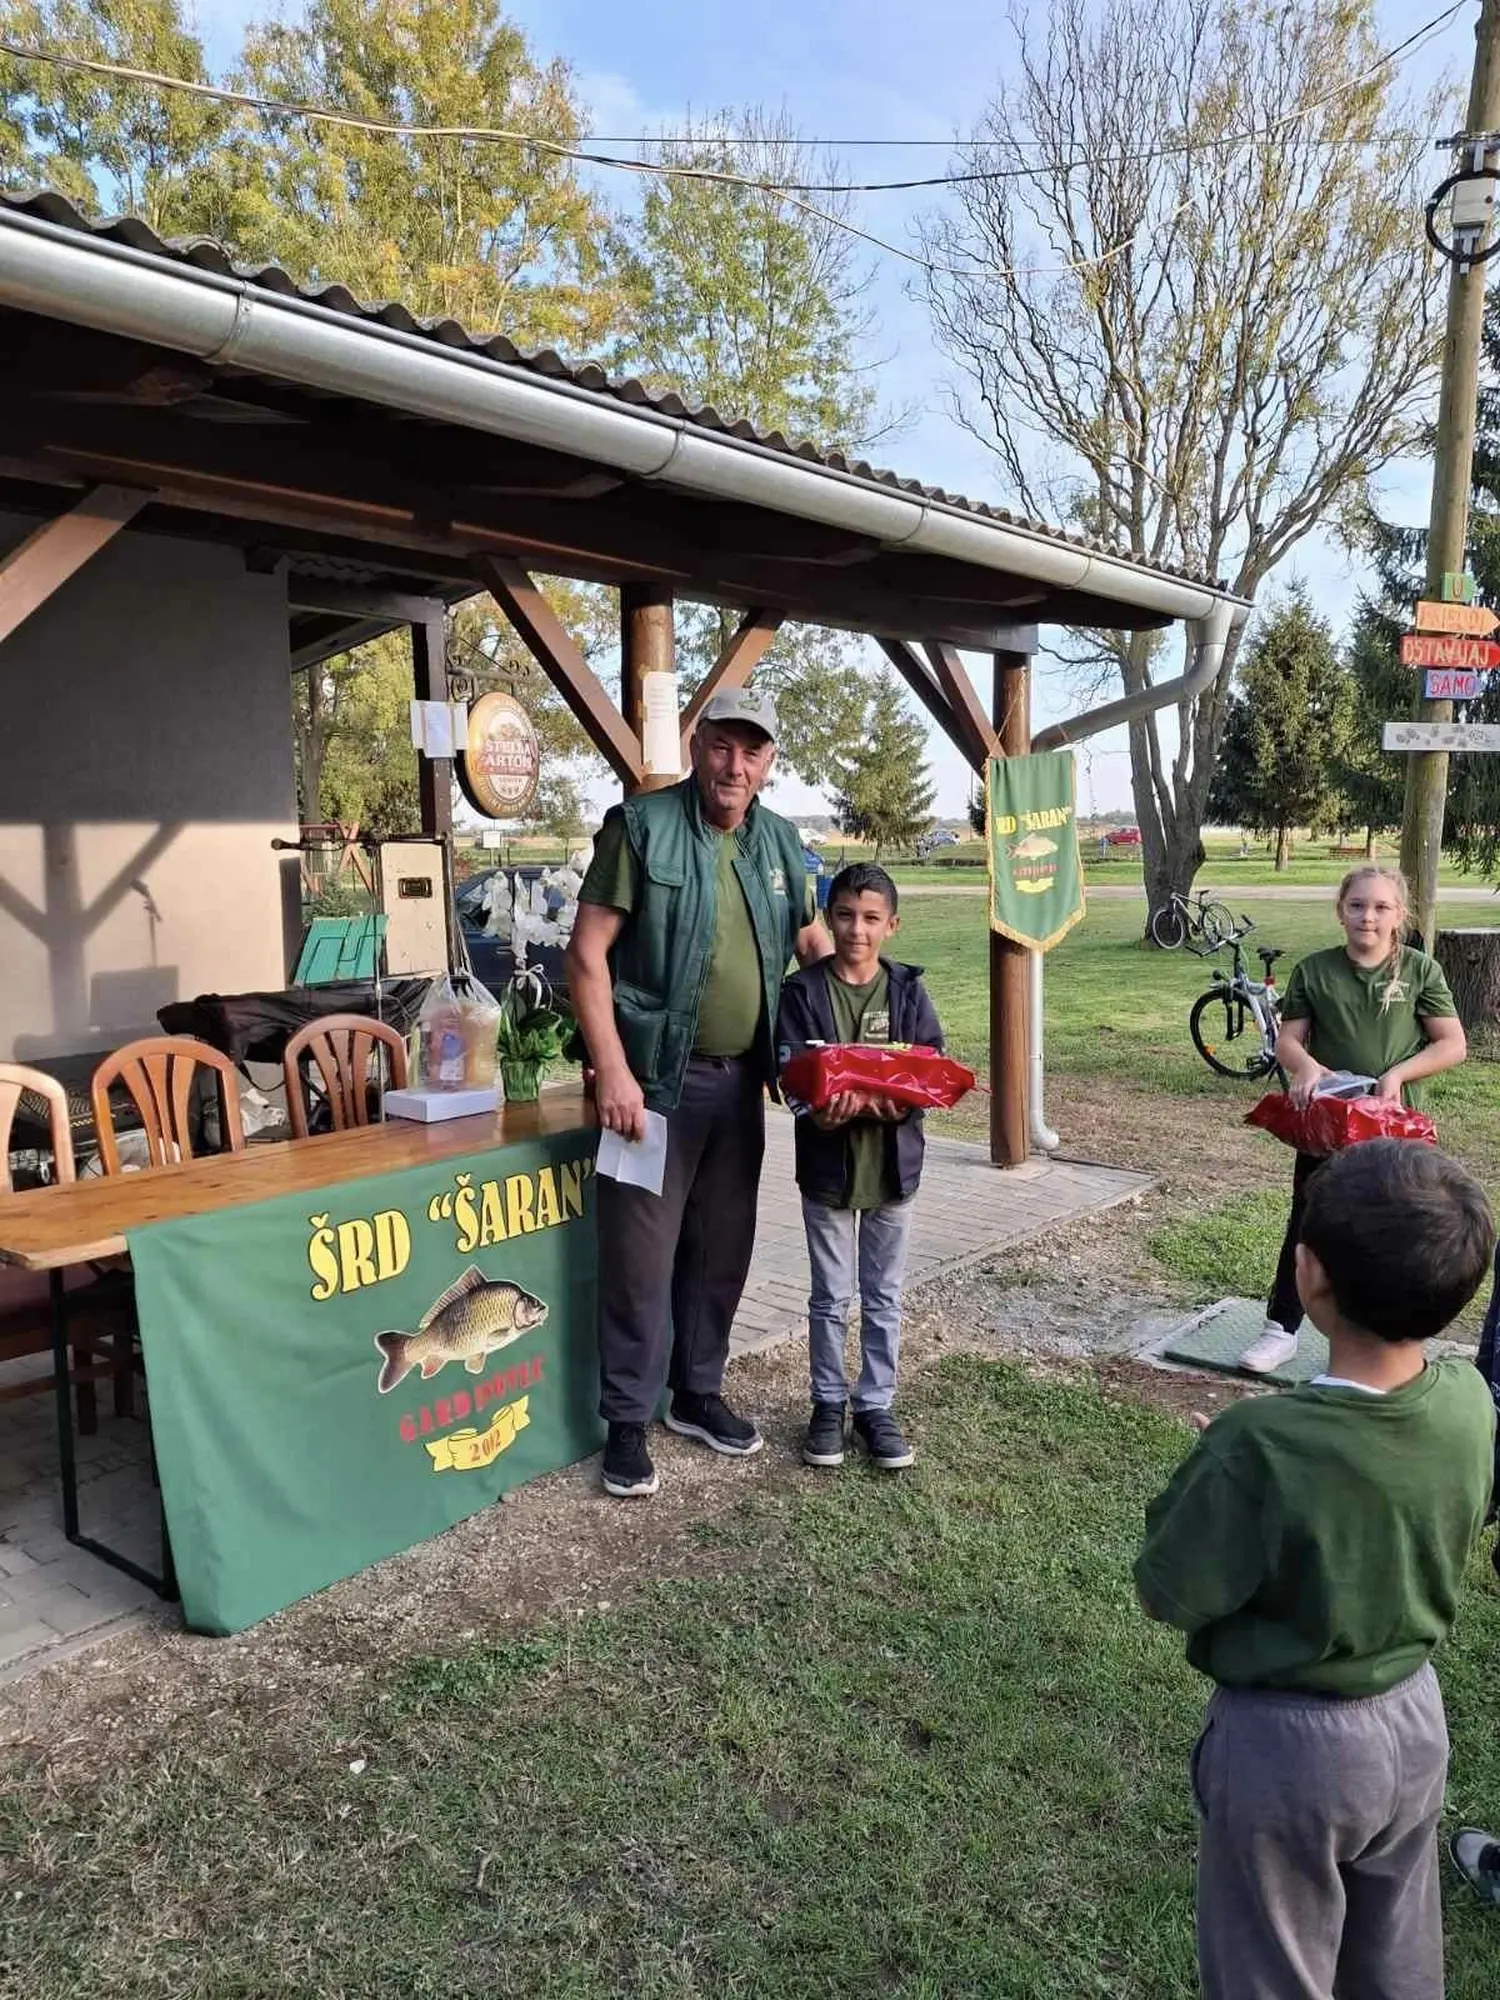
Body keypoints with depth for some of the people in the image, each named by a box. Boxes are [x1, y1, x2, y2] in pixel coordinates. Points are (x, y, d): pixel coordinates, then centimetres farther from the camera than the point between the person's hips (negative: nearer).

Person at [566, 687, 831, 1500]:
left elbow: (816, 949, 20)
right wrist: (612, 1071, -18)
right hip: (658, 1078, -6)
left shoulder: (779, 841, 9)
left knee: (722, 1247, 15)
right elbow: (587, 955, -12)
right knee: (642, 1254, 2)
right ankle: (627, 1422, 17)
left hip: (741, 1079, 6)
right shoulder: (642, 826, -9)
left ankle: (697, 1393, 33)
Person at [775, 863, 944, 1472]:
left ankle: (877, 1405, 27)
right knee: (830, 1297, 11)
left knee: (884, 1297, 13)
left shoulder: (908, 991, -1)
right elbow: (790, 1073, -11)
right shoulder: (802, 992, -6)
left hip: (893, 1162, 2)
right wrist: (819, 1113, -30)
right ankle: (828, 1403, 27)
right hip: (828, 1164, -1)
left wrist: (898, 1101, -23)